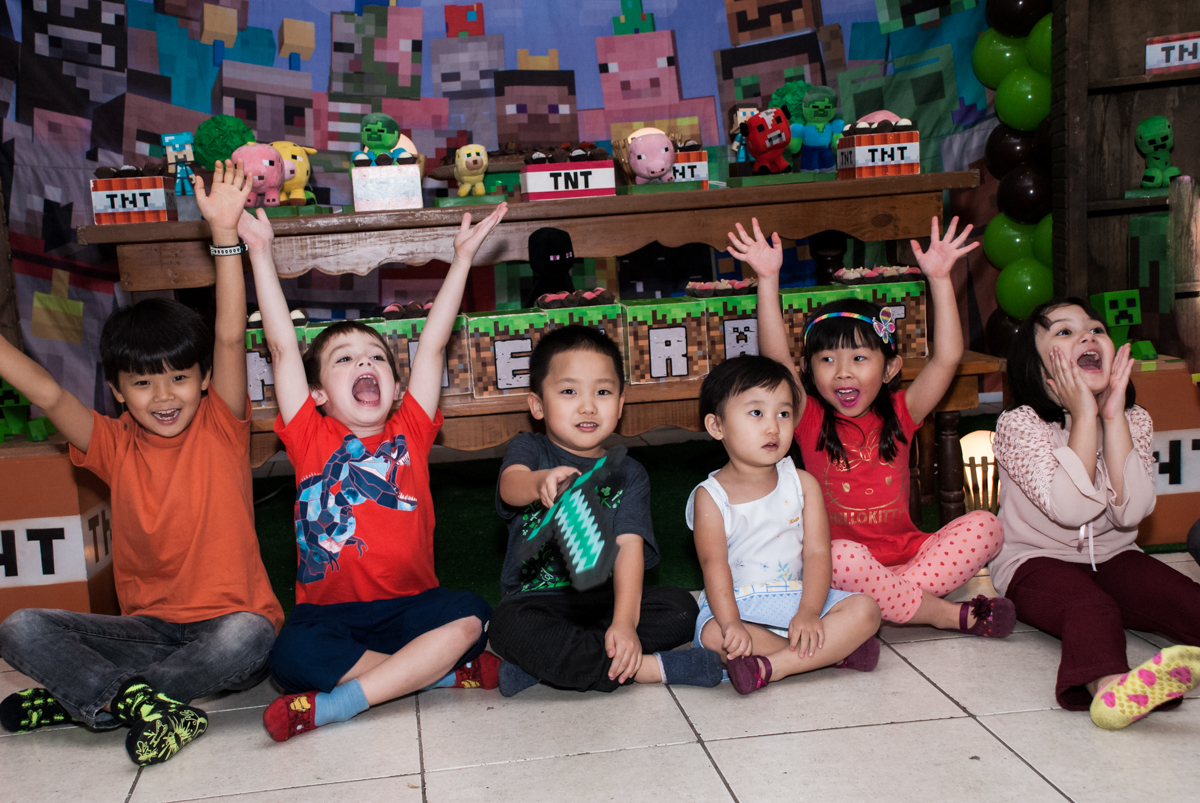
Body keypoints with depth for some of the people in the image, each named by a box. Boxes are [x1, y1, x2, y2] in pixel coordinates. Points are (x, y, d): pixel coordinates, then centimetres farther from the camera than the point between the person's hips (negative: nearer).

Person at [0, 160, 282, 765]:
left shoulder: (221, 429, -3)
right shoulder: (114, 446, 4)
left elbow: (230, 336, -15)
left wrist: (225, 234, -26)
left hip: (227, 622, -2)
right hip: (146, 628, 3)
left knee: (250, 636, -38)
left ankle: (87, 695, -21)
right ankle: (150, 704, -30)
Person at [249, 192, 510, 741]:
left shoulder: (410, 432, 11)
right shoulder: (310, 438, 7)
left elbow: (432, 345, 8)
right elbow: (283, 346, 3)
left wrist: (462, 257, 7)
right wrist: (259, 250, 1)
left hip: (410, 606, 1)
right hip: (328, 610, -1)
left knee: (470, 615, -28)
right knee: (291, 656, -32)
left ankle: (336, 703, -28)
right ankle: (443, 672, -22)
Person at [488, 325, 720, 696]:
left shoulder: (628, 474, 7)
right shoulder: (530, 449, 2)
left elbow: (629, 546, -8)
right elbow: (510, 485, -23)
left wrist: (624, 622, -26)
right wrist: (541, 483, -50)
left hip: (603, 599, 3)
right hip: (536, 599, -2)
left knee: (680, 607, -23)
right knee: (510, 626, -35)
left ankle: (539, 663, -24)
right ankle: (648, 668, -27)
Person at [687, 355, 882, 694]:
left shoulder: (803, 484, 4)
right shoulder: (710, 496, -4)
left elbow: (817, 553, -5)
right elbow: (715, 565, -15)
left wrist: (809, 613, -22)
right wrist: (732, 624, -32)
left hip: (797, 596, 3)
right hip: (739, 605, -3)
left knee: (865, 610, -19)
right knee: (714, 636, -34)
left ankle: (773, 666, -30)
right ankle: (835, 651, -26)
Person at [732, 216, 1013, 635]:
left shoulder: (898, 416, 5)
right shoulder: (811, 421, -1)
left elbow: (947, 357, -5)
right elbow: (776, 359, -16)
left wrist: (939, 278, -11)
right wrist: (768, 279, -21)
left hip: (907, 554, 4)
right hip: (847, 562, -3)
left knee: (984, 525, -16)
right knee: (842, 556, -37)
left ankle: (890, 601, -26)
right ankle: (946, 613, -21)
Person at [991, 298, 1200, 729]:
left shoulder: (1134, 420, 1)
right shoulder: (1018, 424, -12)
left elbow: (1130, 511, -15)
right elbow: (1070, 509, -24)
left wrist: (1113, 414, -16)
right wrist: (1084, 414, -20)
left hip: (1113, 557, 5)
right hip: (1034, 563, -5)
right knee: (1090, 608, -36)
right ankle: (1108, 687, -67)